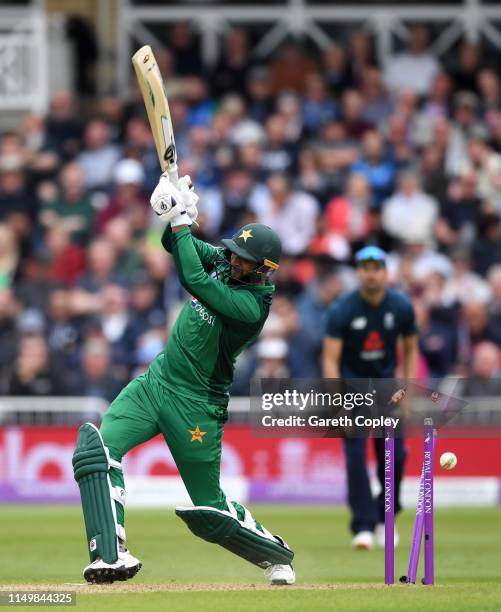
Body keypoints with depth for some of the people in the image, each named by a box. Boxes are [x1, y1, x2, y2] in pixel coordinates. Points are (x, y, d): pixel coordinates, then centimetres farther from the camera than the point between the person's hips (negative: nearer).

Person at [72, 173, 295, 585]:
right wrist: (175, 215, -12)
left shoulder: (251, 305, -24)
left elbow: (194, 280, -33)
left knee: (208, 512, 2)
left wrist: (181, 221, -26)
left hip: (195, 407, -7)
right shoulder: (224, 262, 1)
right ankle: (110, 553, -25)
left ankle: (278, 557, 29)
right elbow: (176, 244, 10)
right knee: (96, 447, -17)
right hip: (156, 381, 8)